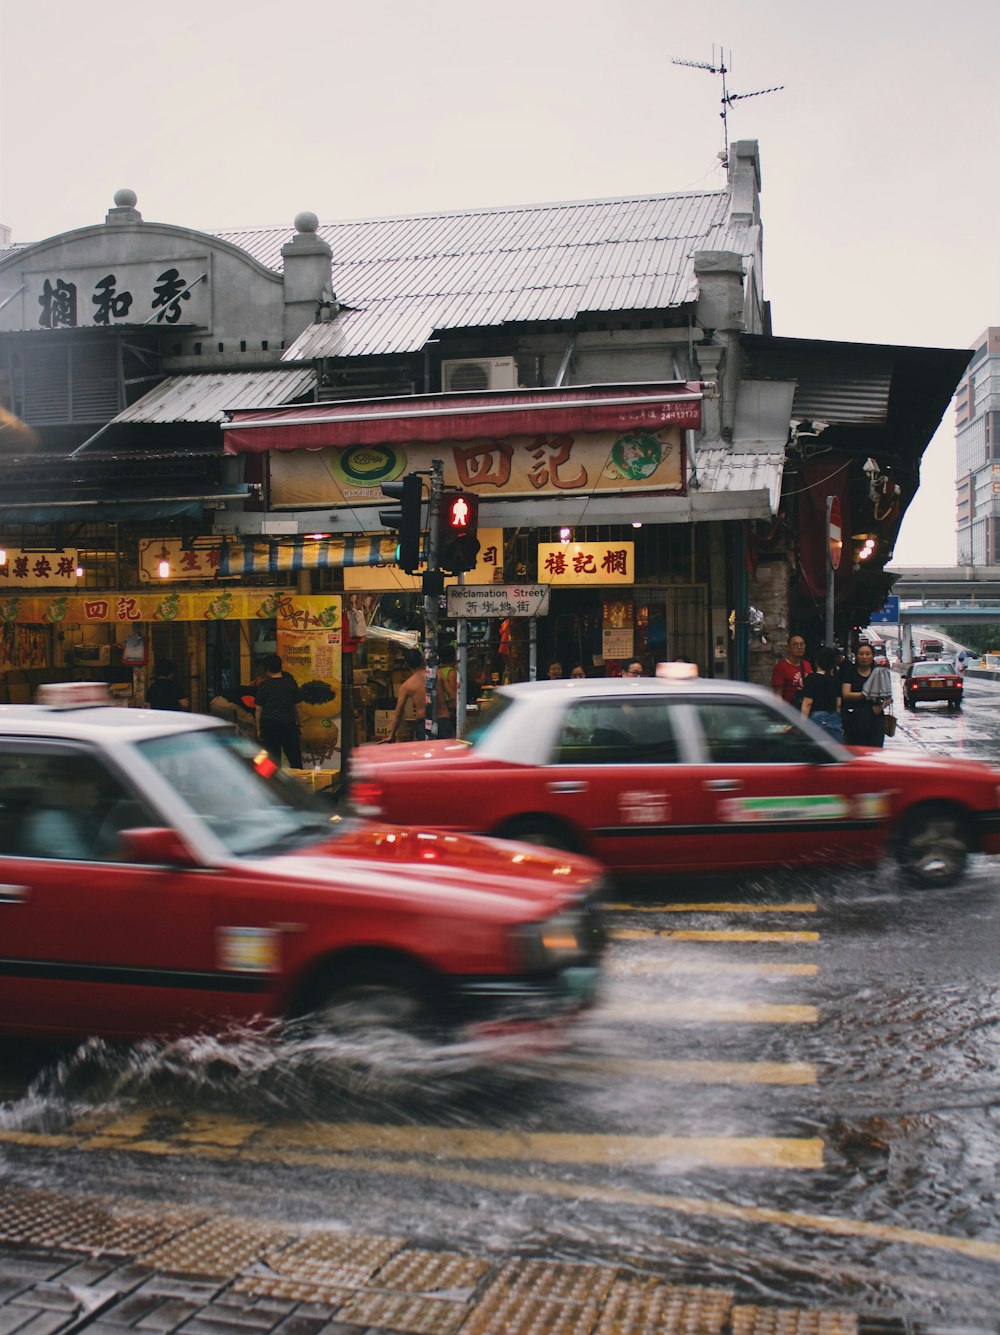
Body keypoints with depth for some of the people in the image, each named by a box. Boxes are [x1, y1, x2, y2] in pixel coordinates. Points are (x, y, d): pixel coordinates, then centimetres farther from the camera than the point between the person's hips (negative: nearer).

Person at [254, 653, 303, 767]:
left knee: (273, 759, 6)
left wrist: (259, 729, 7)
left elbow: (258, 709, -2)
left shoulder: (263, 685, -3)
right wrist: (299, 722, 19)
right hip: (288, 723, 0)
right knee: (294, 758, 4)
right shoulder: (291, 683, 1)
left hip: (269, 725, 0)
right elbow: (296, 706, 6)